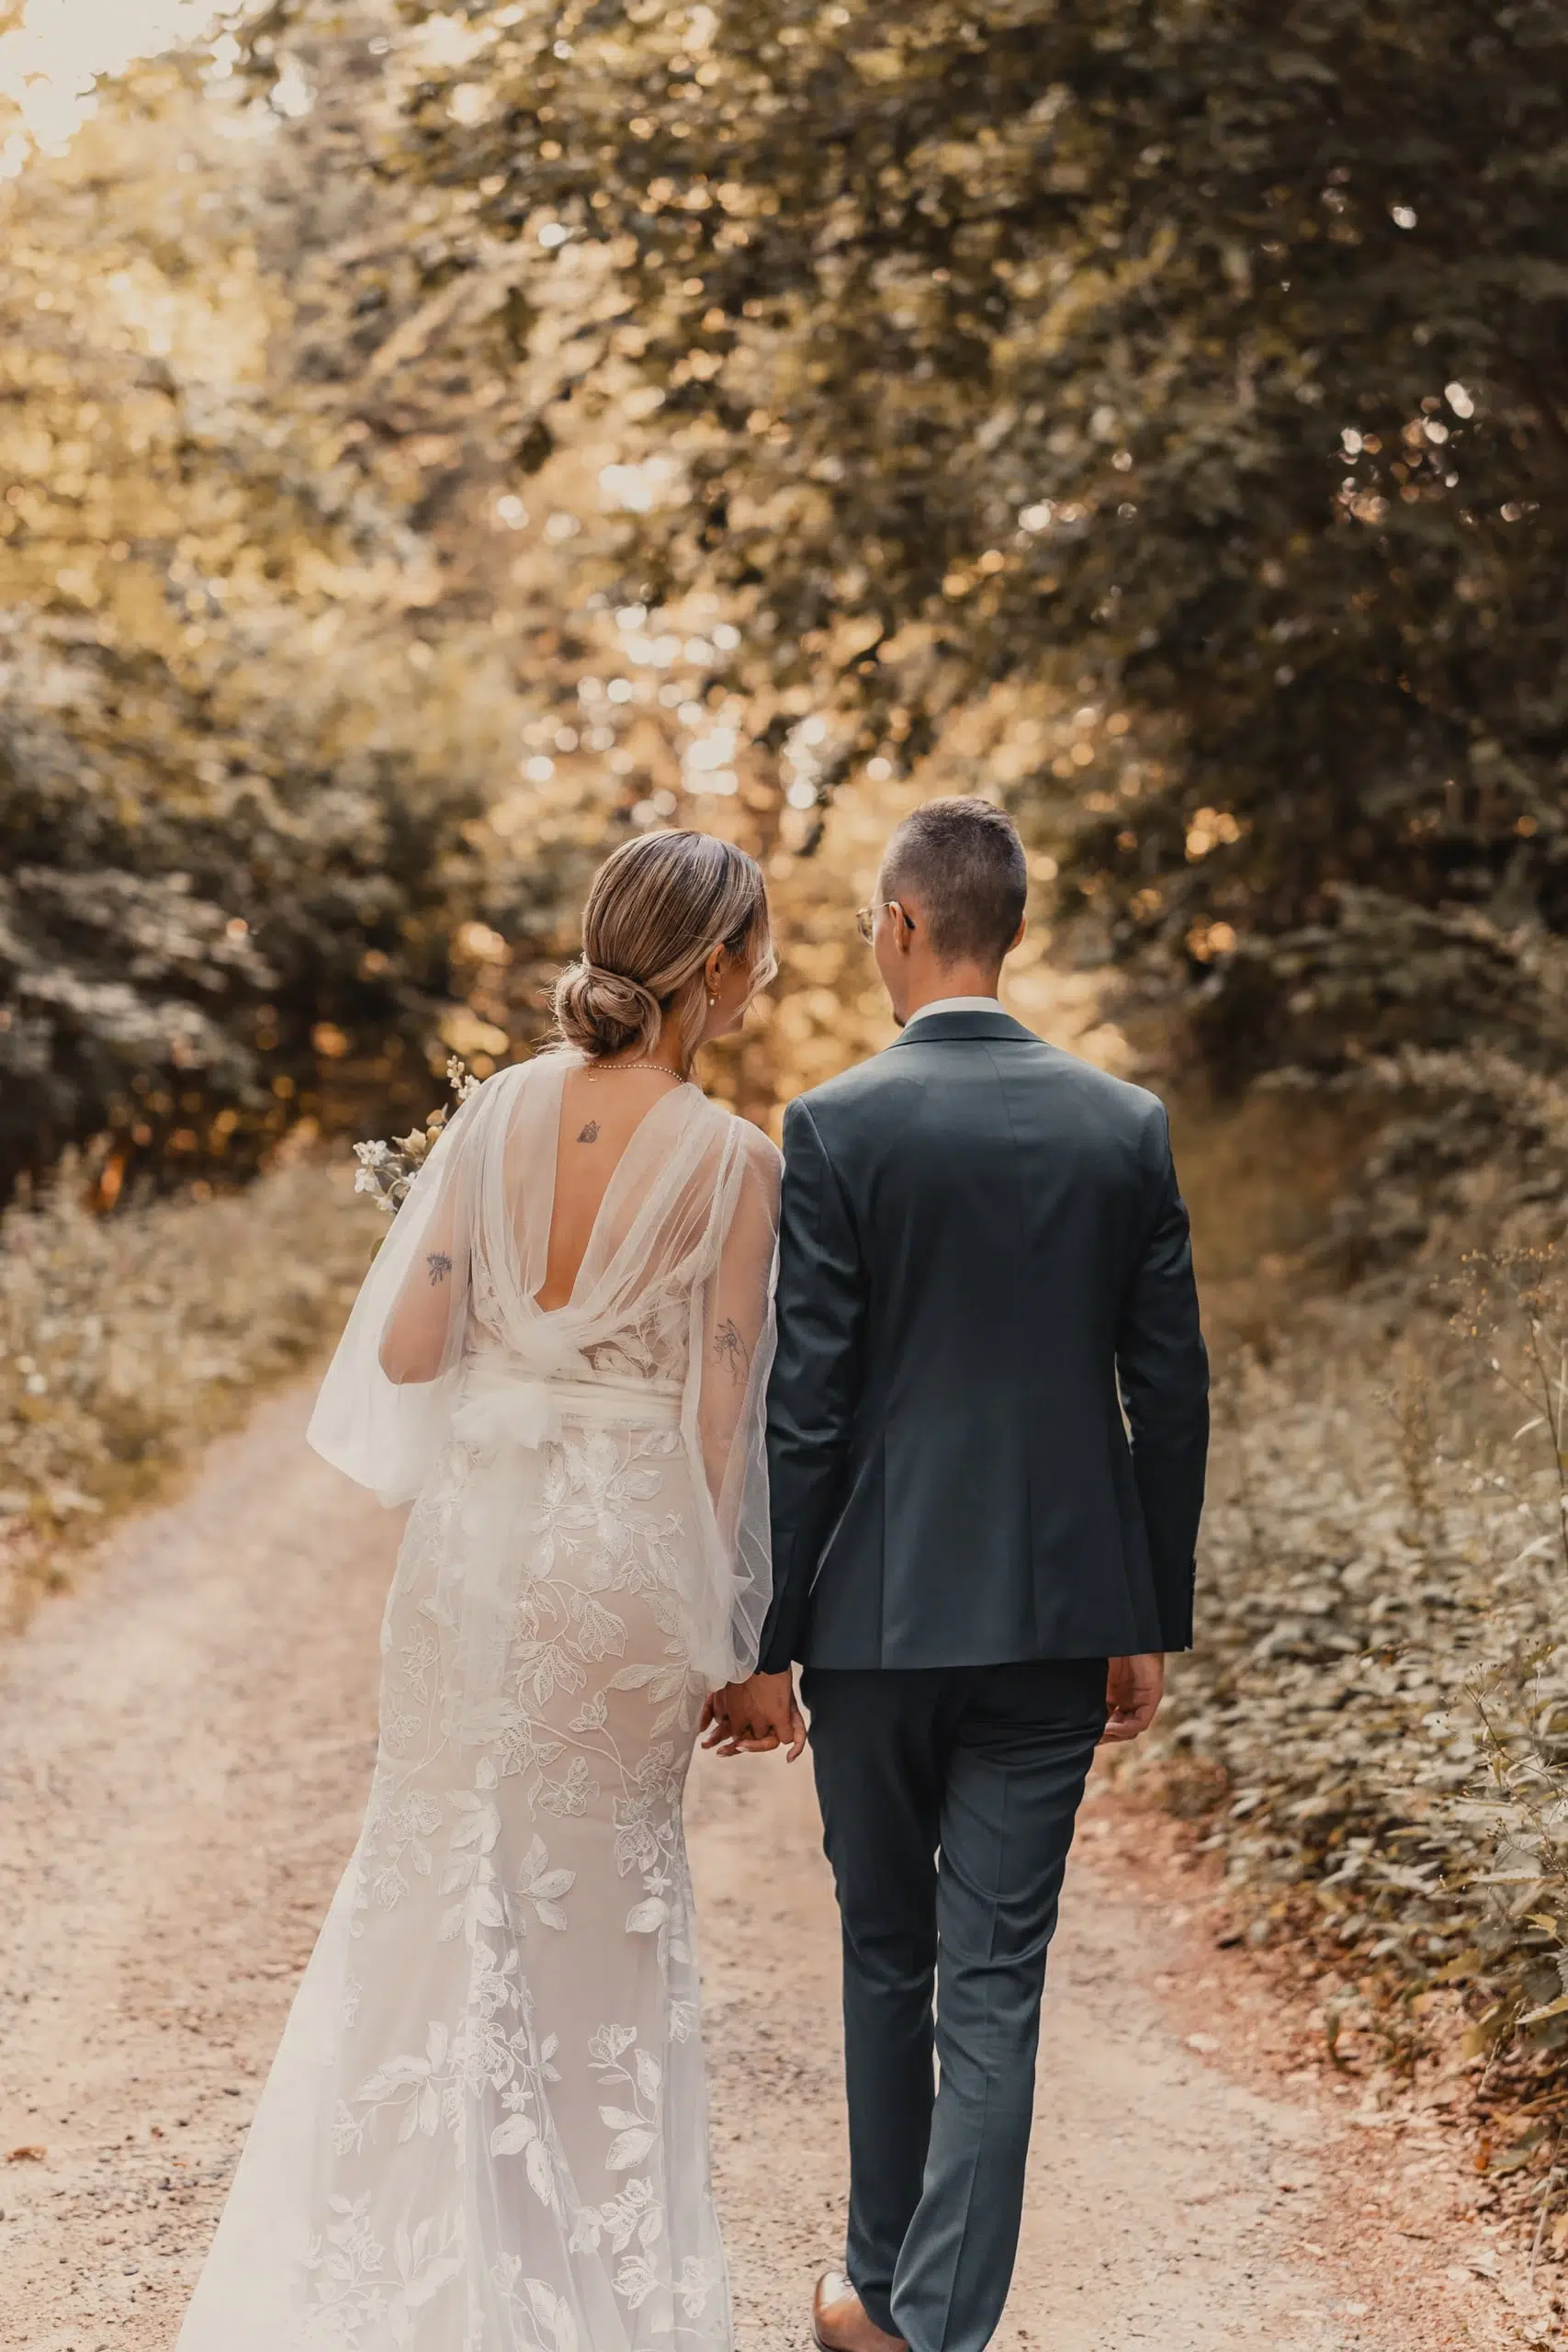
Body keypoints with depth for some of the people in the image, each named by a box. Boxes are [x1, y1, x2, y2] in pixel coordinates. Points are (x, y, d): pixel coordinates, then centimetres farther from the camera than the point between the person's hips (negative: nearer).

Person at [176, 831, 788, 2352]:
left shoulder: (500, 1110, -2)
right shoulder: (733, 1161, -12)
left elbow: (405, 1346, -3)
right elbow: (722, 1420, -11)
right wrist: (720, 1637, -2)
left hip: (477, 1525, 3)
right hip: (626, 1541, -3)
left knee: (440, 1872, 16)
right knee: (604, 1900, 14)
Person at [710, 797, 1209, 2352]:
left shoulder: (836, 1129, -10)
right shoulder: (1127, 1126, 1)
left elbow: (802, 1406, -10)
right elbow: (1170, 1392, 3)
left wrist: (764, 1639, -4)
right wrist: (1154, 1623, 12)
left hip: (882, 1605, -2)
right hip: (1060, 1607, 2)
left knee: (888, 1952, 15)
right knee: (997, 1974, 4)